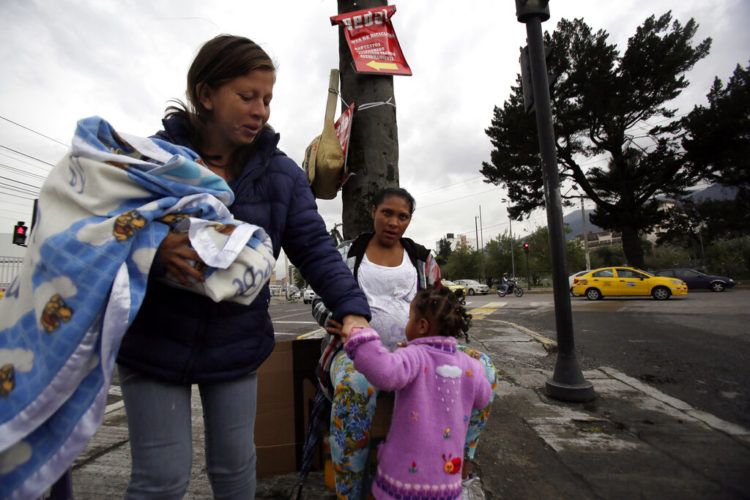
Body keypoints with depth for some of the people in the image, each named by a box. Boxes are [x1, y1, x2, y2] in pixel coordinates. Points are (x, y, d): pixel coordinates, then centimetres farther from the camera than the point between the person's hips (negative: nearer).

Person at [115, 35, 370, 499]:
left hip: (236, 348, 2)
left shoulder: (282, 173, -5)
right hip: (154, 344, -1)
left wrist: (352, 308, -24)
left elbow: (315, 248, -10)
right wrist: (155, 252, -31)